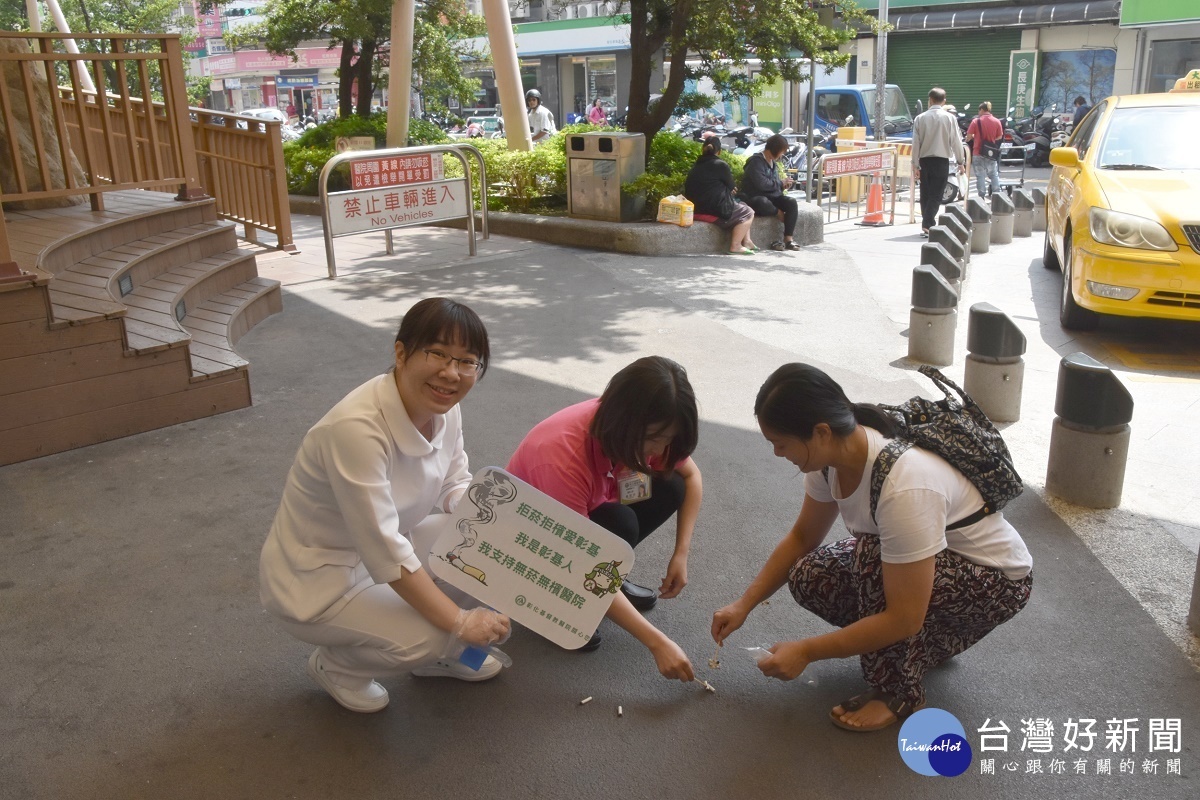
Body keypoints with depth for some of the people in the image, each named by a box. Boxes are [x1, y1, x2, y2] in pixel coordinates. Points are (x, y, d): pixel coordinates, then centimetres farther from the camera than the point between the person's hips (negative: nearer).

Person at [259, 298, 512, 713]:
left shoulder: (445, 408, -10)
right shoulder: (357, 428, -34)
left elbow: (455, 485, 5)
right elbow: (385, 554, -32)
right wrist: (459, 621, -25)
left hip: (385, 550, 7)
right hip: (315, 579, -7)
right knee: (425, 636, -26)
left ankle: (436, 653, 13)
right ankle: (333, 664, 6)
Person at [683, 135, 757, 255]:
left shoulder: (696, 166, 13)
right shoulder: (720, 165, -11)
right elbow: (731, 186, -2)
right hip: (716, 209, -9)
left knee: (742, 206, 24)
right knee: (748, 213, 5)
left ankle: (746, 241, 18)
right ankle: (735, 246, -5)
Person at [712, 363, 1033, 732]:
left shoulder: (904, 487, -39)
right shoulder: (833, 453, -15)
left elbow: (903, 619, -34)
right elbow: (802, 538, 1)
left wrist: (805, 651, -28)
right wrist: (744, 604, -5)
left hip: (997, 580, -7)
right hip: (924, 562, 8)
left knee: (872, 559, -33)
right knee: (808, 578, -11)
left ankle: (898, 694, -11)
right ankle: (934, 641, 10)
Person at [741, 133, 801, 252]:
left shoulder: (773, 163, 18)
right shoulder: (756, 161, -11)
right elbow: (762, 184, -24)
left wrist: (783, 186, 5)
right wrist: (781, 183, -12)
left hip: (772, 196, 8)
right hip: (756, 198, -8)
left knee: (792, 202, -19)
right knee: (763, 203, -43)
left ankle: (788, 239, -23)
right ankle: (781, 215, -13)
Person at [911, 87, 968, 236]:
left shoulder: (920, 118, 2)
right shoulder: (949, 118, -3)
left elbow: (916, 143, 1)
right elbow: (956, 141, -2)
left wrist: (915, 165, 4)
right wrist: (961, 162, 7)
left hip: (924, 160, 2)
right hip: (941, 161, -2)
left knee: (925, 194, 12)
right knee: (936, 195, -2)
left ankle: (927, 225, 17)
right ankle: (927, 225, -13)